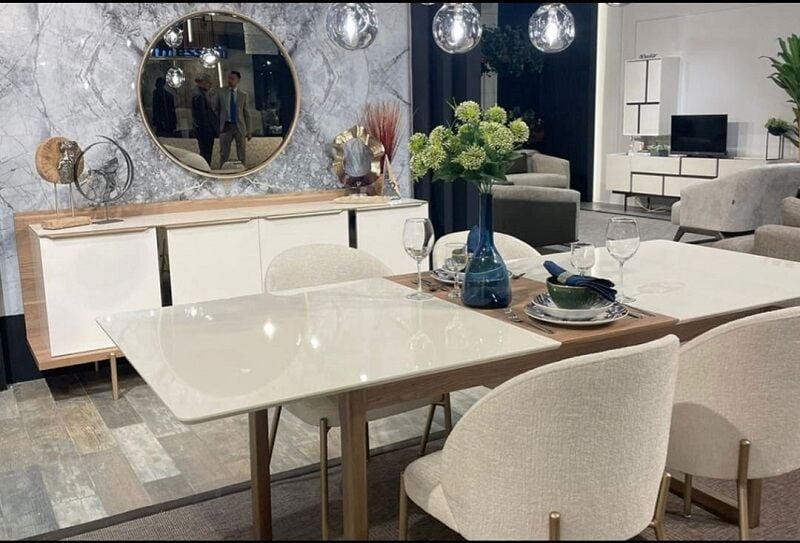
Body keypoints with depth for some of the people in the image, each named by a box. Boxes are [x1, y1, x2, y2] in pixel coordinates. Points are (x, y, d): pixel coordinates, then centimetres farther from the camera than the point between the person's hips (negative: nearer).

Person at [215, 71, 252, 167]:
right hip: (225, 126, 0)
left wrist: (248, 131, 3)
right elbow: (217, 110, 7)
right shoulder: (221, 93, 4)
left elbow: (247, 114, 5)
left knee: (242, 153, 5)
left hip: (240, 126, 0)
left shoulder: (244, 95, 4)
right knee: (224, 153, 3)